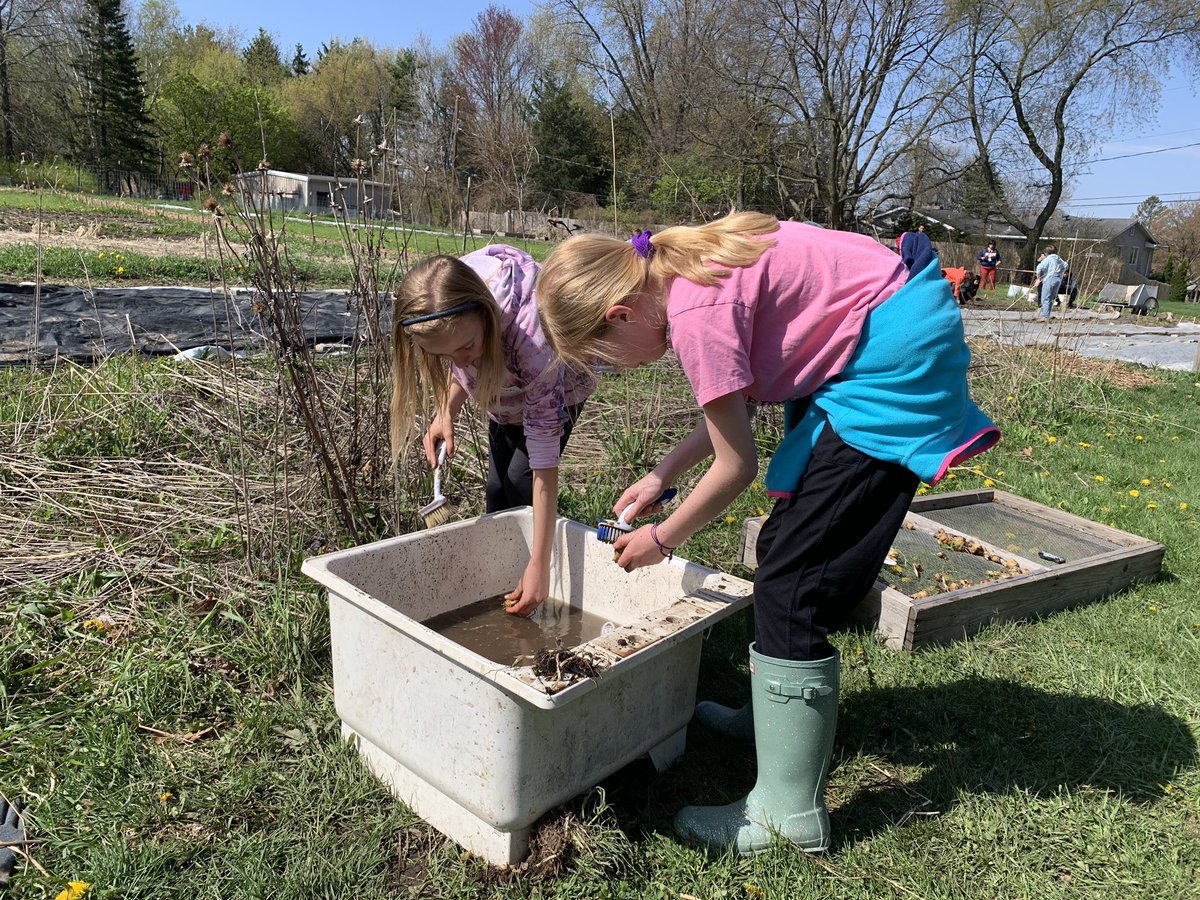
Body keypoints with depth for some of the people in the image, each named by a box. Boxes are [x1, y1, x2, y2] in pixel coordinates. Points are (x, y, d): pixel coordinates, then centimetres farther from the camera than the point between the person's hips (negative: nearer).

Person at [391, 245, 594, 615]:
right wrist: (446, 411, -25)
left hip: (553, 387, -5)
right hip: (506, 392, 5)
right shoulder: (445, 301, -32)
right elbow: (462, 368, -5)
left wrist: (539, 566, -40)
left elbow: (544, 461, -42)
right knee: (498, 498, 3)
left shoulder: (531, 336, -46)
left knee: (517, 494, -15)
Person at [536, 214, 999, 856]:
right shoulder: (684, 267, 5)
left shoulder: (696, 312, -23)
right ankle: (775, 714, 36)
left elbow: (736, 466, -14)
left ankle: (789, 813, 4)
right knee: (787, 548, 16)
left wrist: (661, 539, 0)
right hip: (888, 350, 10)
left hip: (893, 365, -10)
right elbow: (728, 409, 14)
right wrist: (660, 477, 14)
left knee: (792, 580, -8)